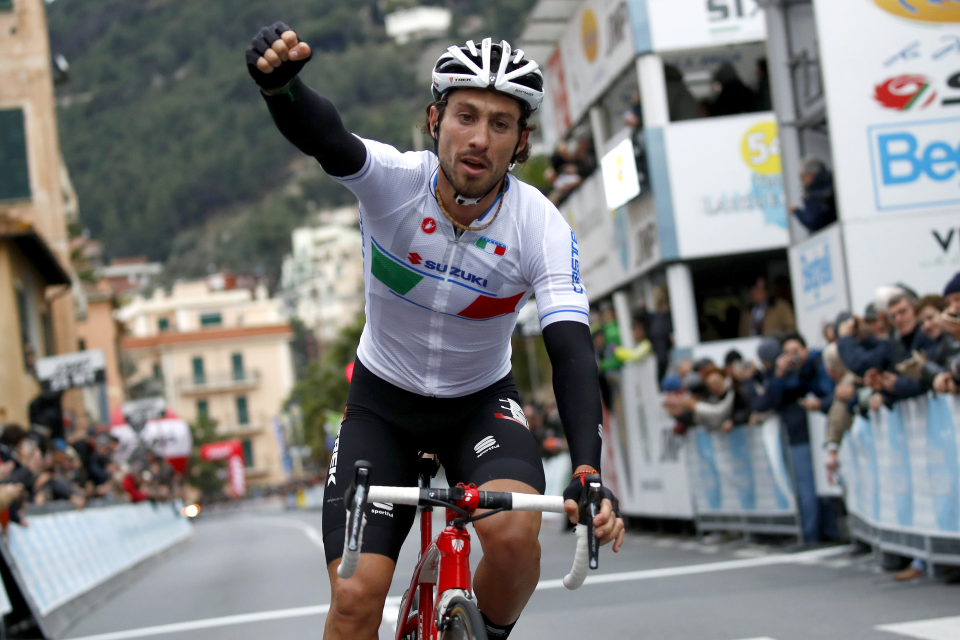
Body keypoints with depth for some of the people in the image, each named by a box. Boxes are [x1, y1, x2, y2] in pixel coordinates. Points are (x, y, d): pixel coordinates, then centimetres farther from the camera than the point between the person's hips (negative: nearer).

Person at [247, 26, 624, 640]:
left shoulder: (542, 226, -21)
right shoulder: (394, 180, -23)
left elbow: (572, 350, -28)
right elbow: (326, 139, -44)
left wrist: (588, 472, -44)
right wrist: (280, 83, -69)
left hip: (481, 400, 0)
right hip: (383, 401, 0)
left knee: (513, 532, -29)